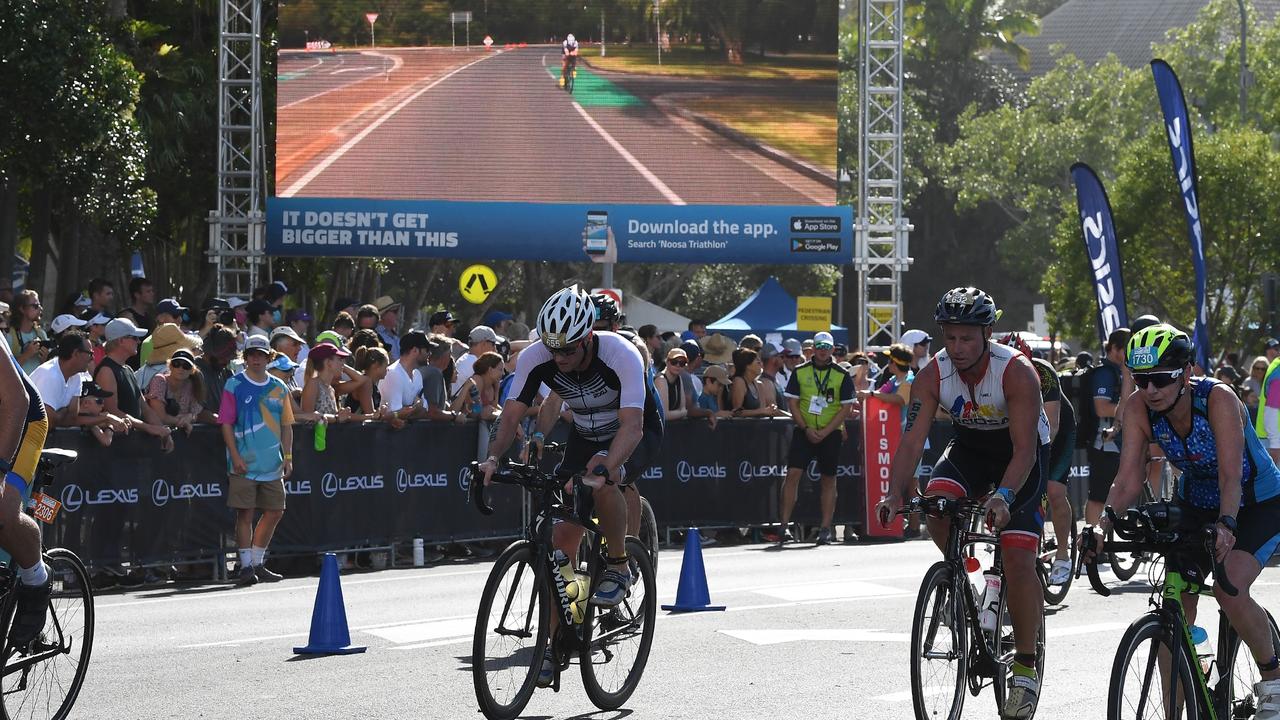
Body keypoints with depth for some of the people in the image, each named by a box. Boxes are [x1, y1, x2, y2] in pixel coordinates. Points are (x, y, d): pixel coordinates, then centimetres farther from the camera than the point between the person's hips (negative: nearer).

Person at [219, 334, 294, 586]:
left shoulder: (278, 388, 11)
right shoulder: (235, 385, -2)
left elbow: (286, 425, 15)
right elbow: (226, 423, -5)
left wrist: (288, 456, 6)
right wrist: (235, 457, -13)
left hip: (272, 463, 5)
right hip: (244, 463, -5)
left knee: (274, 512, 6)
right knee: (245, 513, -5)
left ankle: (258, 563, 19)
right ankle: (246, 566, 1)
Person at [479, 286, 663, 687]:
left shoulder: (621, 356, -34)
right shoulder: (535, 358, -22)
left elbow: (632, 426, -42)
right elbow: (511, 415, -22)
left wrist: (606, 466, -59)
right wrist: (493, 457, -41)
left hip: (638, 434, -4)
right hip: (585, 437, 4)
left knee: (603, 483, -37)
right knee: (562, 538, -7)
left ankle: (619, 567, -12)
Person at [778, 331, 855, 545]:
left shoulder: (842, 376, 1)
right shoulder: (800, 372, 4)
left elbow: (846, 408, -2)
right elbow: (793, 402, 3)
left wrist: (825, 431, -11)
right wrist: (806, 429, -10)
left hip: (830, 433, 0)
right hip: (804, 431, 0)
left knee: (828, 479, 4)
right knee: (792, 473, -11)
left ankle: (826, 528, 10)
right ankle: (785, 525, -9)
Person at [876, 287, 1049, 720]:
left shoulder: (1016, 372, -29)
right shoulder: (933, 375, -18)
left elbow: (1024, 448, -34)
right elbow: (912, 439, -23)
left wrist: (1003, 497, -50)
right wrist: (895, 493, -39)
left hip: (1021, 456, -4)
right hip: (970, 448, 4)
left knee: (1018, 559, -15)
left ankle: (1026, 666, -3)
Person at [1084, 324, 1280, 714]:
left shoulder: (1219, 399, -30)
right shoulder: (1138, 408, -18)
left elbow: (1230, 475, -39)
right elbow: (1128, 479, -21)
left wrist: (1226, 525, -56)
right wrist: (1103, 524, -40)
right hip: (1195, 504, 5)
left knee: (1229, 589, -27)